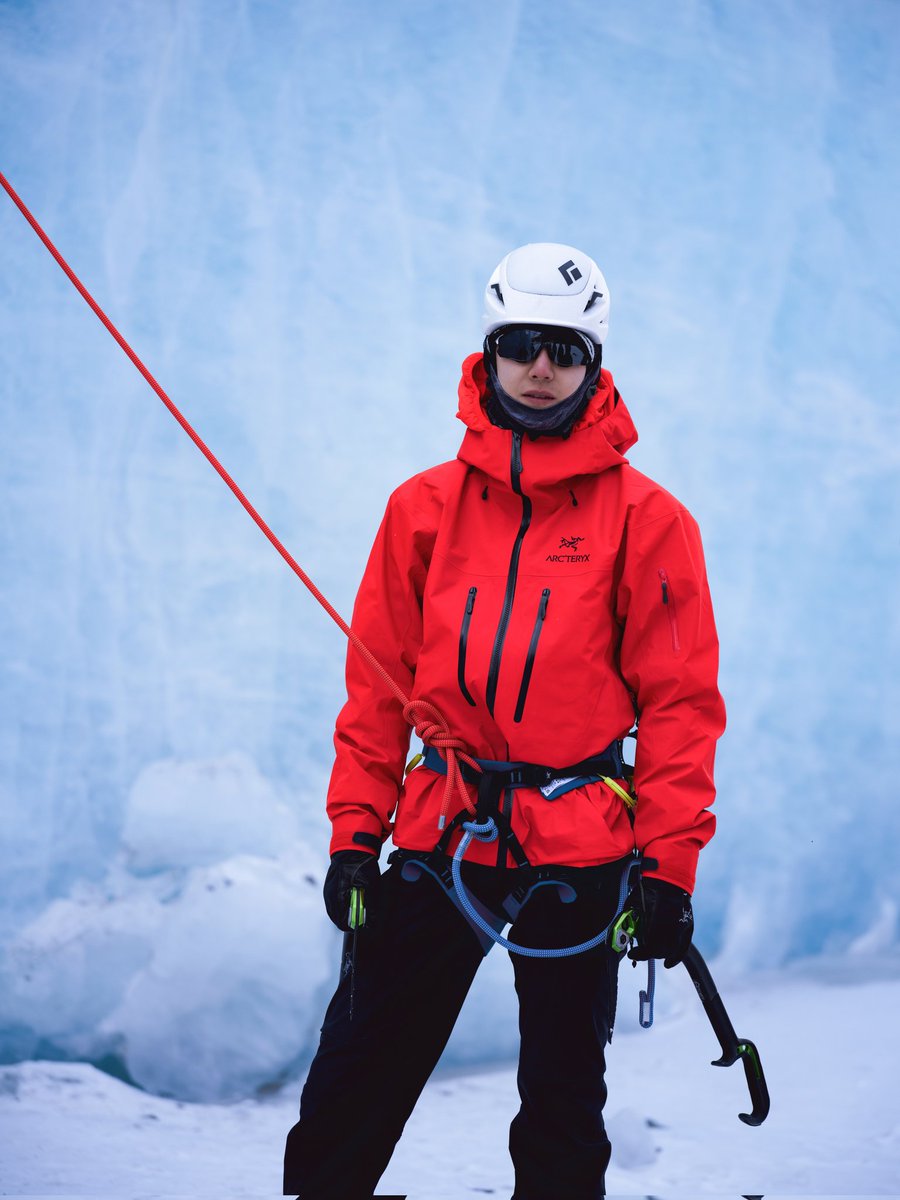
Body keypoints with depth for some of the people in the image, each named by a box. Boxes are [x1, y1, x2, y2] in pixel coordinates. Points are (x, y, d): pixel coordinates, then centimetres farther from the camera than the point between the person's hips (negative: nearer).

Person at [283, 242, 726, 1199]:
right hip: (437, 835, 2)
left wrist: (669, 863, -8)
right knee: (354, 1075, 2)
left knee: (564, 1100, 8)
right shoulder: (426, 507, 7)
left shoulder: (645, 519, 0)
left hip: (580, 852, -2)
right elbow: (377, 682, 9)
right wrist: (354, 832, 3)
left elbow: (679, 698, -1)